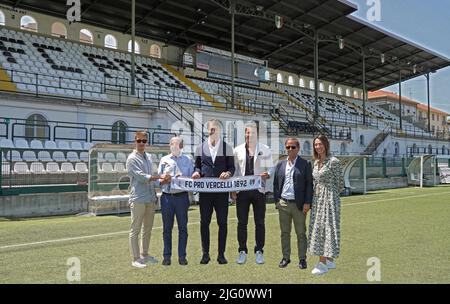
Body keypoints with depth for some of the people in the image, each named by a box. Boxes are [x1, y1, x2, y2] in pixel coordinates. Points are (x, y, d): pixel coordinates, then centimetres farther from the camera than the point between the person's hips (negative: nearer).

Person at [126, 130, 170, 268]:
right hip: (138, 199, -7)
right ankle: (136, 258, 8)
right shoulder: (132, 158, -6)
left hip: (151, 198, 7)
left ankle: (144, 254, 26)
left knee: (148, 229, 14)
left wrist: (160, 181, -2)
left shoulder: (148, 157, 15)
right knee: (135, 230, 1)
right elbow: (141, 177, -16)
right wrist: (160, 177, -18)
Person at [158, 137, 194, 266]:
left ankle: (182, 256, 13)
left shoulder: (188, 160, 8)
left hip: (182, 196, -1)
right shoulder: (164, 160, 12)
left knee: (182, 227, 3)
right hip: (166, 196, 1)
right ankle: (167, 256, 16)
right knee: (167, 227, 7)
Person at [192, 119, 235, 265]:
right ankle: (205, 254, 17)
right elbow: (197, 166, 14)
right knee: (204, 222, 5)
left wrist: (228, 173, -16)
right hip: (205, 190, 1)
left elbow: (232, 167, 5)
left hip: (222, 190, -1)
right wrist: (197, 172, -8)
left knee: (222, 222, 3)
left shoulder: (227, 148, 5)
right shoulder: (200, 148, 9)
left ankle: (221, 254, 15)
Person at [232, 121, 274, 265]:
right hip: (242, 190, 1)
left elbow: (270, 168, 4)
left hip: (259, 190, -1)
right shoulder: (238, 150, 9)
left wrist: (267, 174, -19)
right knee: (242, 222, 5)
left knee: (260, 222, 6)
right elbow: (234, 170, 10)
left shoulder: (265, 150, 5)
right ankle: (242, 251, 16)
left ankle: (259, 251, 18)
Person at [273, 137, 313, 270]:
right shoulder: (280, 164, 9)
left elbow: (309, 184, -4)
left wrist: (307, 203, -10)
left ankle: (302, 259, 18)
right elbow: (276, 184, 12)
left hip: (298, 205, -3)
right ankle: (285, 257, 23)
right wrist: (277, 200, 5)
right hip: (283, 204, 3)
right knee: (285, 233, 11)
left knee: (301, 233, 6)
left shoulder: (305, 164, -2)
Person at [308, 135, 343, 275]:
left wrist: (329, 194, 6)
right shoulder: (316, 162, 11)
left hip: (329, 198, -7)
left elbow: (340, 183, -3)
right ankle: (329, 261, 20)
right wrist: (315, 197, 14)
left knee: (326, 227, -4)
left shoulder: (334, 161, -10)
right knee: (318, 228, 9)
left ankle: (323, 263, 2)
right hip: (317, 199, 8)